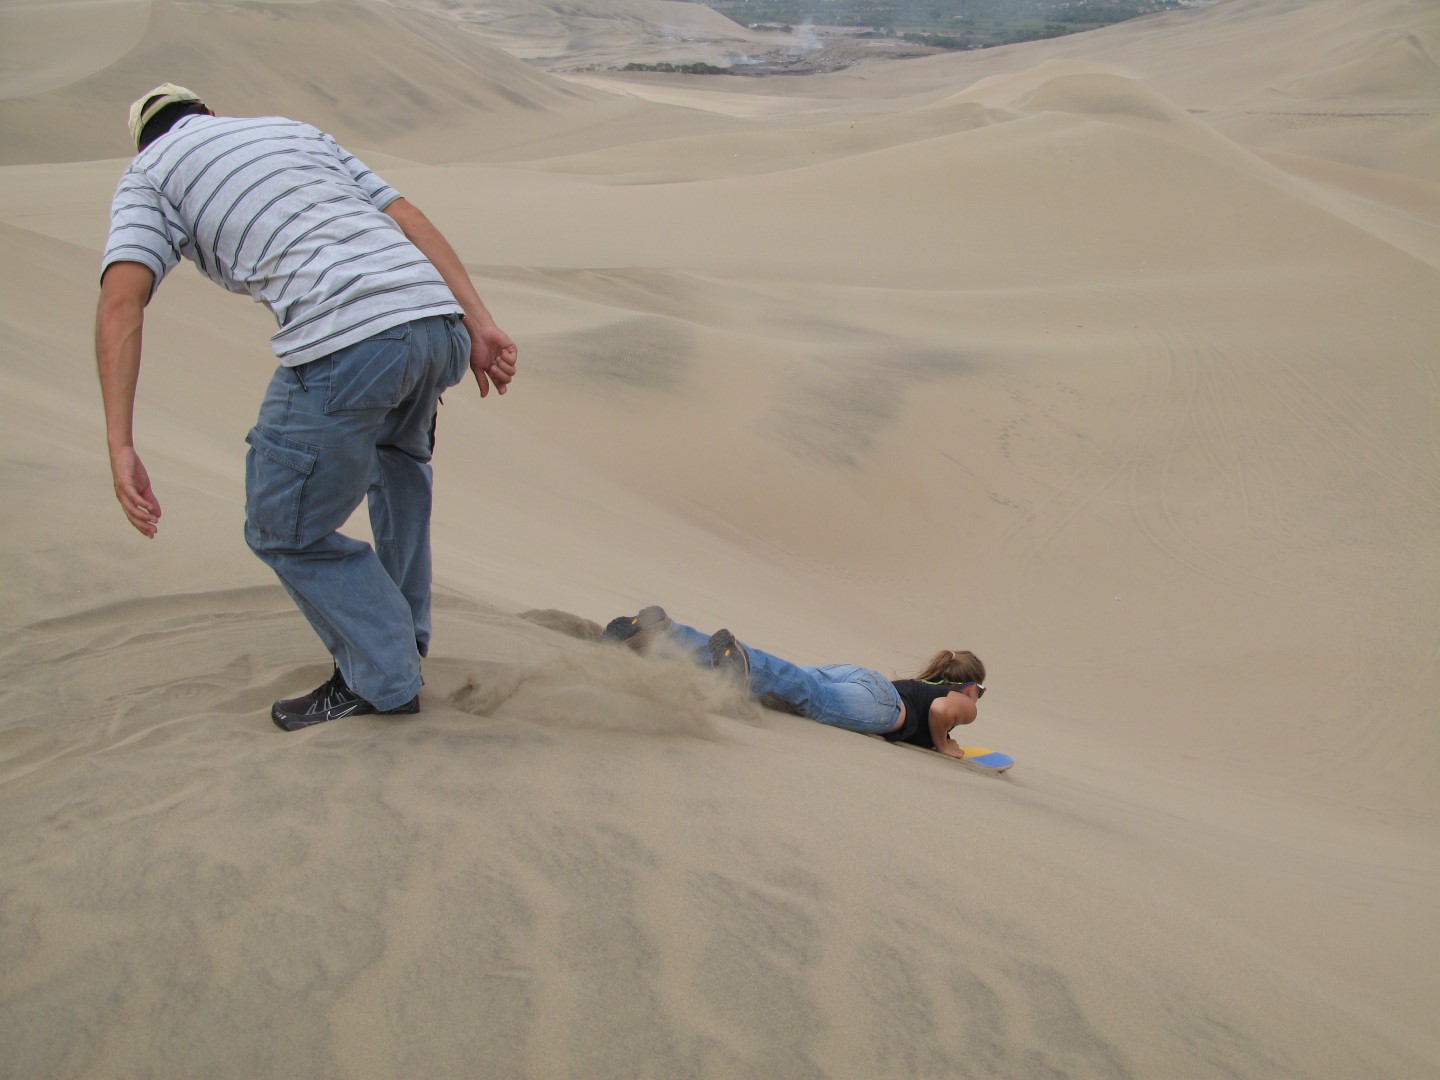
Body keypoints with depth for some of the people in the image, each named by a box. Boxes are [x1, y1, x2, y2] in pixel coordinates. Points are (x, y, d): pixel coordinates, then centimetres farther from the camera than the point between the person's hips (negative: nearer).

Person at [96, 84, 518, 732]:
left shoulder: (149, 174, 17)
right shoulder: (295, 130, 32)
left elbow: (121, 300, 0)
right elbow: (410, 219, 21)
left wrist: (121, 447, -5)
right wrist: (479, 323, 16)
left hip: (343, 347, -6)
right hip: (438, 319, 7)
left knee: (289, 529, 14)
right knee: (396, 454, 37)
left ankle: (381, 680, 19)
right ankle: (403, 626, 45)